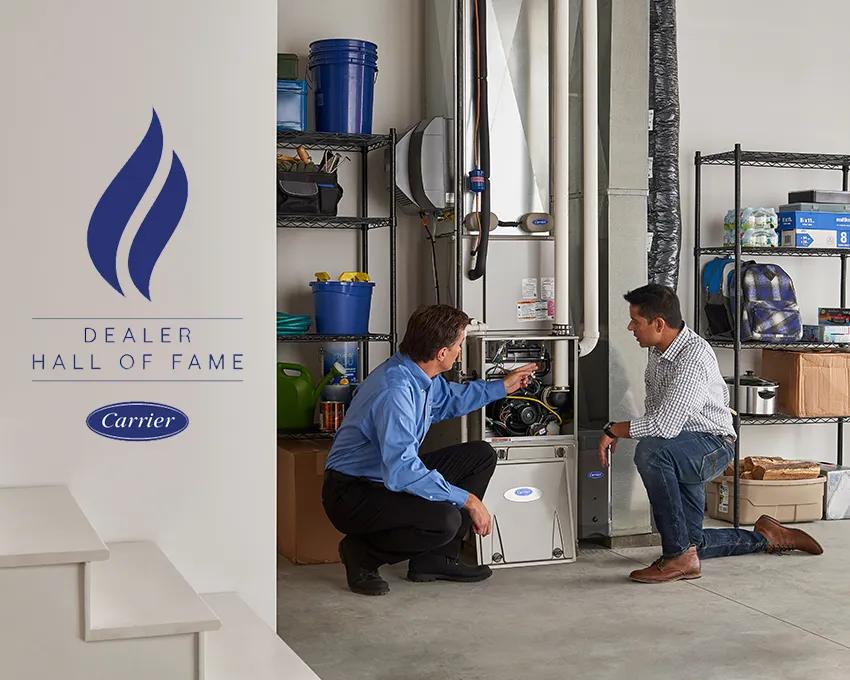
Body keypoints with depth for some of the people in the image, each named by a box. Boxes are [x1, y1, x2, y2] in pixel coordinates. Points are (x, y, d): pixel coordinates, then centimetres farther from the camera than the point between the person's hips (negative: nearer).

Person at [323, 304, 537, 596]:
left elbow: (449, 399, 27)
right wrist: (467, 500, -28)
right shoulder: (395, 391, -29)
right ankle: (363, 554, -6)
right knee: (446, 519, -33)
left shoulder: (420, 374, 2)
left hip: (392, 475, 10)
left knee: (481, 455, 8)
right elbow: (401, 472, -34)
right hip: (352, 494, -10)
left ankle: (434, 559, 9)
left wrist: (502, 386, 29)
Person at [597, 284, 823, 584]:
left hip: (712, 444, -9)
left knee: (650, 452, -38)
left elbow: (664, 426, -34)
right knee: (690, 543, 11)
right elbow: (656, 411, 17)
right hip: (682, 452, 9)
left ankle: (680, 557, -31)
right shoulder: (658, 349, 4)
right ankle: (765, 537, 34)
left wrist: (613, 430, -21)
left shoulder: (694, 356, -27)